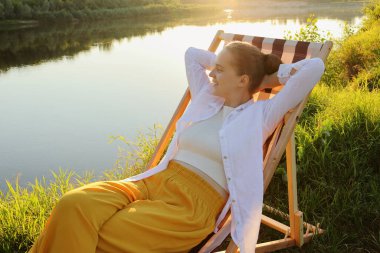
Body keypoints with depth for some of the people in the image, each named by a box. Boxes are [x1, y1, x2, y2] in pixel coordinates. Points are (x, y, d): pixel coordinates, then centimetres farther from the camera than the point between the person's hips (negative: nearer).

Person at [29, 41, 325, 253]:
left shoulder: (261, 114, 4)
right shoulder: (206, 98, 19)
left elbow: (315, 67, 0)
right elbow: (192, 53, 31)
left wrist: (270, 76, 13)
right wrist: (228, 63, 25)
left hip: (196, 202, -5)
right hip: (156, 182, 6)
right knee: (73, 205, -24)